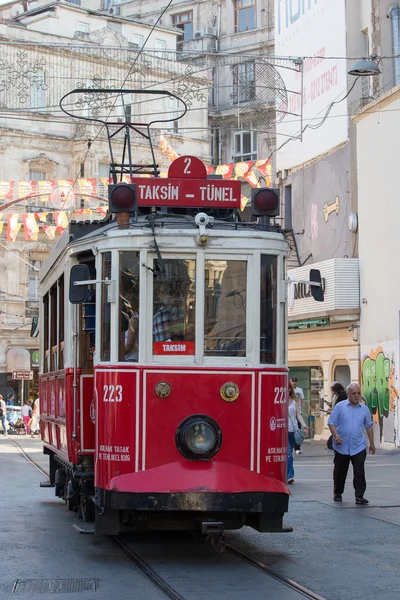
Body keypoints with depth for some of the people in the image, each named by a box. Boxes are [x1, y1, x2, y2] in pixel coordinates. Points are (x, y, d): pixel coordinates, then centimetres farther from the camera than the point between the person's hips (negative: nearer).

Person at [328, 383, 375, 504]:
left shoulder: (364, 409, 8)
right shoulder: (340, 406, -1)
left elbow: (369, 426, 16)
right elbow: (331, 422, -2)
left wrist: (372, 443, 16)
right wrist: (336, 435, -17)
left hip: (359, 447, 1)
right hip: (342, 446, -1)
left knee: (359, 471, -8)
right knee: (340, 471, 10)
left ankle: (359, 496, -4)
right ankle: (337, 493, 26)